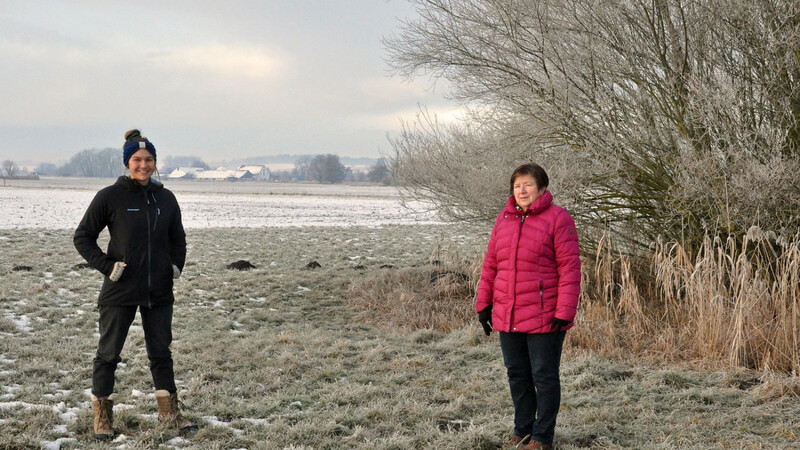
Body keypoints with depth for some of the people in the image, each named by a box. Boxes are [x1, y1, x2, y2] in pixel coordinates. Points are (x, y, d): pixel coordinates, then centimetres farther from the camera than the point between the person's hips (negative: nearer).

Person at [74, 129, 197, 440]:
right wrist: (106, 266, -12)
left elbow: (177, 237, 21)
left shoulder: (166, 198, 6)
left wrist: (176, 265, 5)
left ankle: (169, 412, 23)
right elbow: (83, 237, -2)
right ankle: (102, 416, 17)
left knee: (161, 352, 12)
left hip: (159, 291, 4)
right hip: (120, 290, -4)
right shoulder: (110, 197, -7)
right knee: (109, 353, 5)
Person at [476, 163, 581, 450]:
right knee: (517, 375, 16)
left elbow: (570, 268, -12)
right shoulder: (504, 219, 10)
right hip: (507, 317, 6)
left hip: (544, 318, -6)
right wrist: (483, 304, 10)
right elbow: (491, 264, 14)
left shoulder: (557, 219, -9)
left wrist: (564, 312, -16)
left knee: (544, 377, 3)